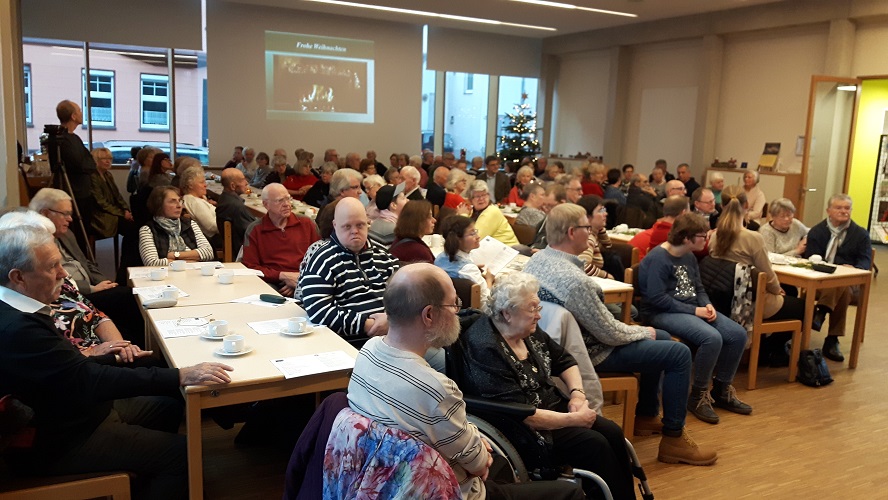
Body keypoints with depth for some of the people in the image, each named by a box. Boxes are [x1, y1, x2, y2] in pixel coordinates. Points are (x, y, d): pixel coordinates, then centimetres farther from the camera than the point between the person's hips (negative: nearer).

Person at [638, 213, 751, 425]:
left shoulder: (689, 257, 11)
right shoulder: (658, 258, -17)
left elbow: (698, 288, 18)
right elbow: (657, 298, -23)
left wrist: (707, 305, -5)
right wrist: (694, 310, -20)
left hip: (693, 309, 9)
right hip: (664, 313, -9)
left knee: (738, 334, -6)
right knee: (712, 338, -31)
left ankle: (721, 390, 10)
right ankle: (698, 396, -11)